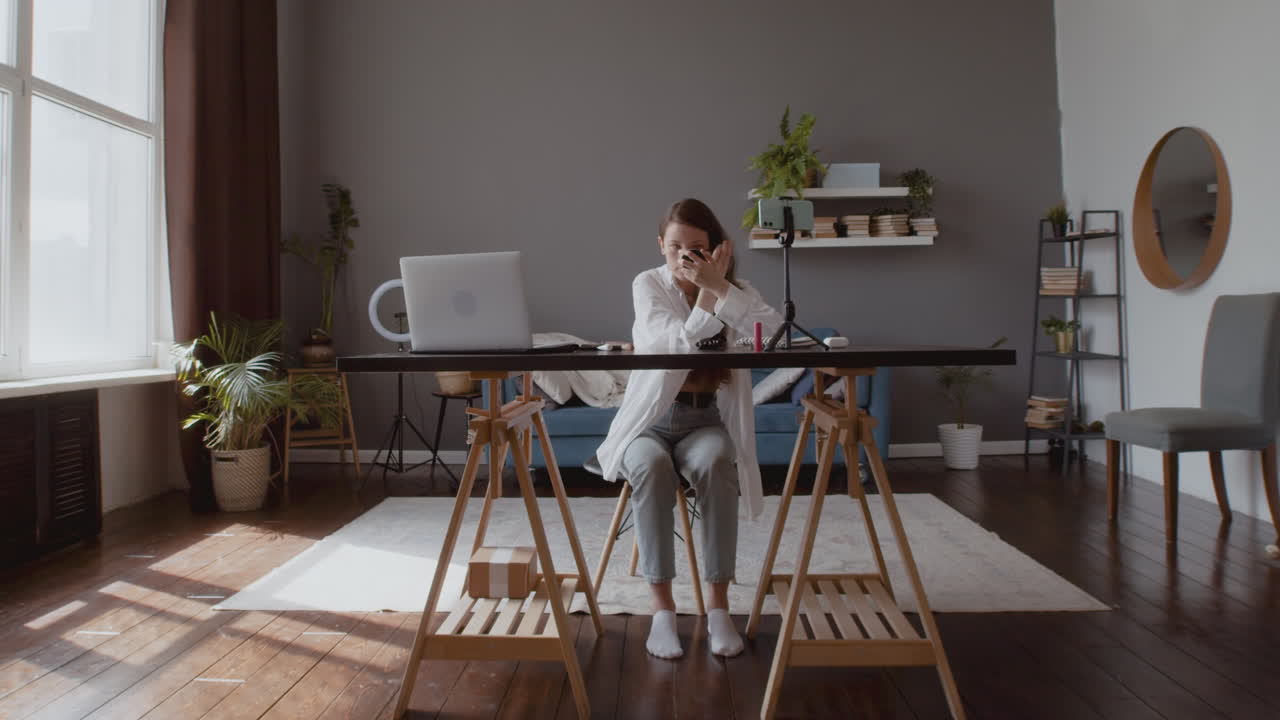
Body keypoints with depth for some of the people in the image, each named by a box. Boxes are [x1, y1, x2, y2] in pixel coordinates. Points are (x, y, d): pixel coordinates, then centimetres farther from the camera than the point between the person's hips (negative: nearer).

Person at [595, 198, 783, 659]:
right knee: (652, 466, -35)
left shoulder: (733, 289, 3)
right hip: (651, 419, -1)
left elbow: (777, 332, -18)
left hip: (708, 421, 1)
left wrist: (718, 286, -23)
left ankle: (718, 605, -23)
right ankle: (662, 607, -25)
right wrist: (706, 295, -22)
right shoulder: (648, 285, -2)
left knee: (714, 465, -34)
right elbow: (674, 345, -18)